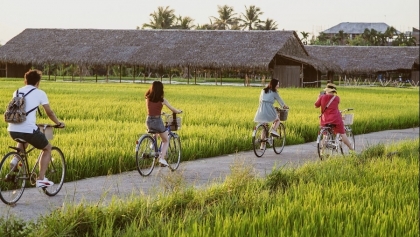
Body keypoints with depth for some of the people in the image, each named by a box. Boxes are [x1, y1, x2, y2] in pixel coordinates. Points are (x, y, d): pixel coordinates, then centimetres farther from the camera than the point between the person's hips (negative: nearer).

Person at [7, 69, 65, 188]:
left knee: (23, 141, 41)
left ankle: (16, 159, 15)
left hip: (13, 130, 5)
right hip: (29, 130, -5)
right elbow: (49, 112, 9)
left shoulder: (17, 92, 19)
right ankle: (41, 179, 12)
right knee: (47, 148, 19)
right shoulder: (39, 93, 5)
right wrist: (58, 123, 26)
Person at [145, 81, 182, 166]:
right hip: (157, 121, -4)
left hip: (149, 121, 4)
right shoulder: (162, 100, -9)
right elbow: (173, 110, 0)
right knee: (166, 141, 13)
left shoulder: (148, 98, 2)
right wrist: (179, 111, 21)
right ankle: (162, 158, -5)